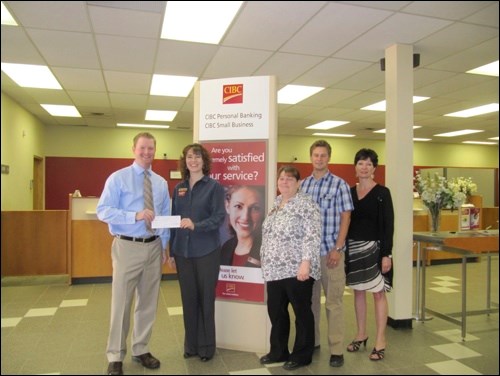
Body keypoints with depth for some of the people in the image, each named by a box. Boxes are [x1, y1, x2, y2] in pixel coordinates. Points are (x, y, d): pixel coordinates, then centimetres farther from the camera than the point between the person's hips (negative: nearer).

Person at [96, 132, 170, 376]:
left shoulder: (161, 182, 10)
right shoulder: (118, 178, -4)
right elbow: (103, 211, -12)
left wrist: (164, 245, 7)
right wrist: (135, 215, -24)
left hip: (153, 247, 5)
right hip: (127, 247, -4)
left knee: (148, 302, 12)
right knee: (121, 302, 2)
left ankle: (141, 350, 29)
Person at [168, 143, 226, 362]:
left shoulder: (214, 186, -3)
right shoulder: (179, 189, 10)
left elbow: (219, 217, -11)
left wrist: (196, 225, -26)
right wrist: (172, 251, 9)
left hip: (206, 251, -4)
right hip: (183, 251, 4)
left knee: (206, 299, 7)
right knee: (188, 299, 12)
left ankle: (206, 346, 22)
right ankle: (190, 345, 27)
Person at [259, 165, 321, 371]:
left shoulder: (306, 204, -11)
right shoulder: (276, 204, 13)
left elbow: (312, 236, -18)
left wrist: (306, 263, -24)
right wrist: (265, 260, 20)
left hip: (297, 270, -8)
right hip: (275, 270, 8)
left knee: (301, 312, 7)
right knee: (276, 311, 15)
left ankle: (302, 355, 21)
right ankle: (278, 351, 31)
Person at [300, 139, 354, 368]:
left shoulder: (339, 184, -2)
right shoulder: (303, 185, 8)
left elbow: (345, 218, -4)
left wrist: (337, 248, -11)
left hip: (330, 251, -3)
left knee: (334, 301, 3)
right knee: (309, 298, 14)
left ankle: (336, 350, 13)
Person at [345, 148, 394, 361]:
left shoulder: (382, 193, -6)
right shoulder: (349, 192, 7)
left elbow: (388, 225, -8)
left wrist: (386, 254, -14)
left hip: (374, 247, -4)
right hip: (353, 247, 5)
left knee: (378, 292, 1)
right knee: (358, 291, 13)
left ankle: (380, 341, 13)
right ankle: (361, 335, 27)